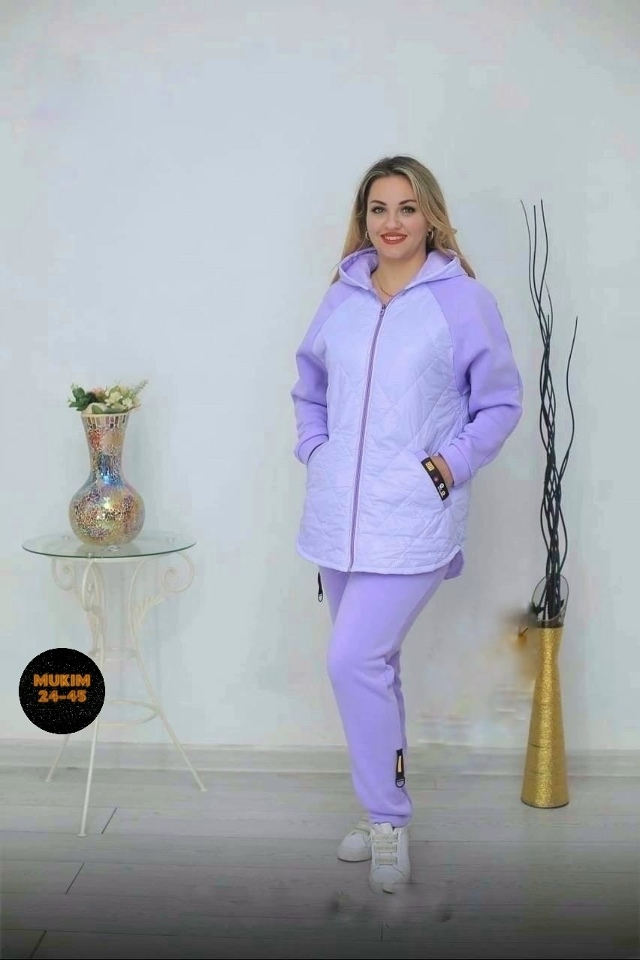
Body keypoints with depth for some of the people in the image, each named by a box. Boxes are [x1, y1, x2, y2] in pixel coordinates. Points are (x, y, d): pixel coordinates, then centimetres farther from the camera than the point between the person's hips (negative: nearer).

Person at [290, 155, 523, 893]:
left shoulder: (464, 299, -5)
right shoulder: (341, 297, 8)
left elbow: (501, 403, 0)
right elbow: (309, 388, 20)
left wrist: (449, 465, -10)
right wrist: (314, 451, 6)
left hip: (412, 521, -5)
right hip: (339, 516, 5)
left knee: (354, 660, -13)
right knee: (371, 663, 15)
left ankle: (387, 817, 8)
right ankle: (383, 814, 32)